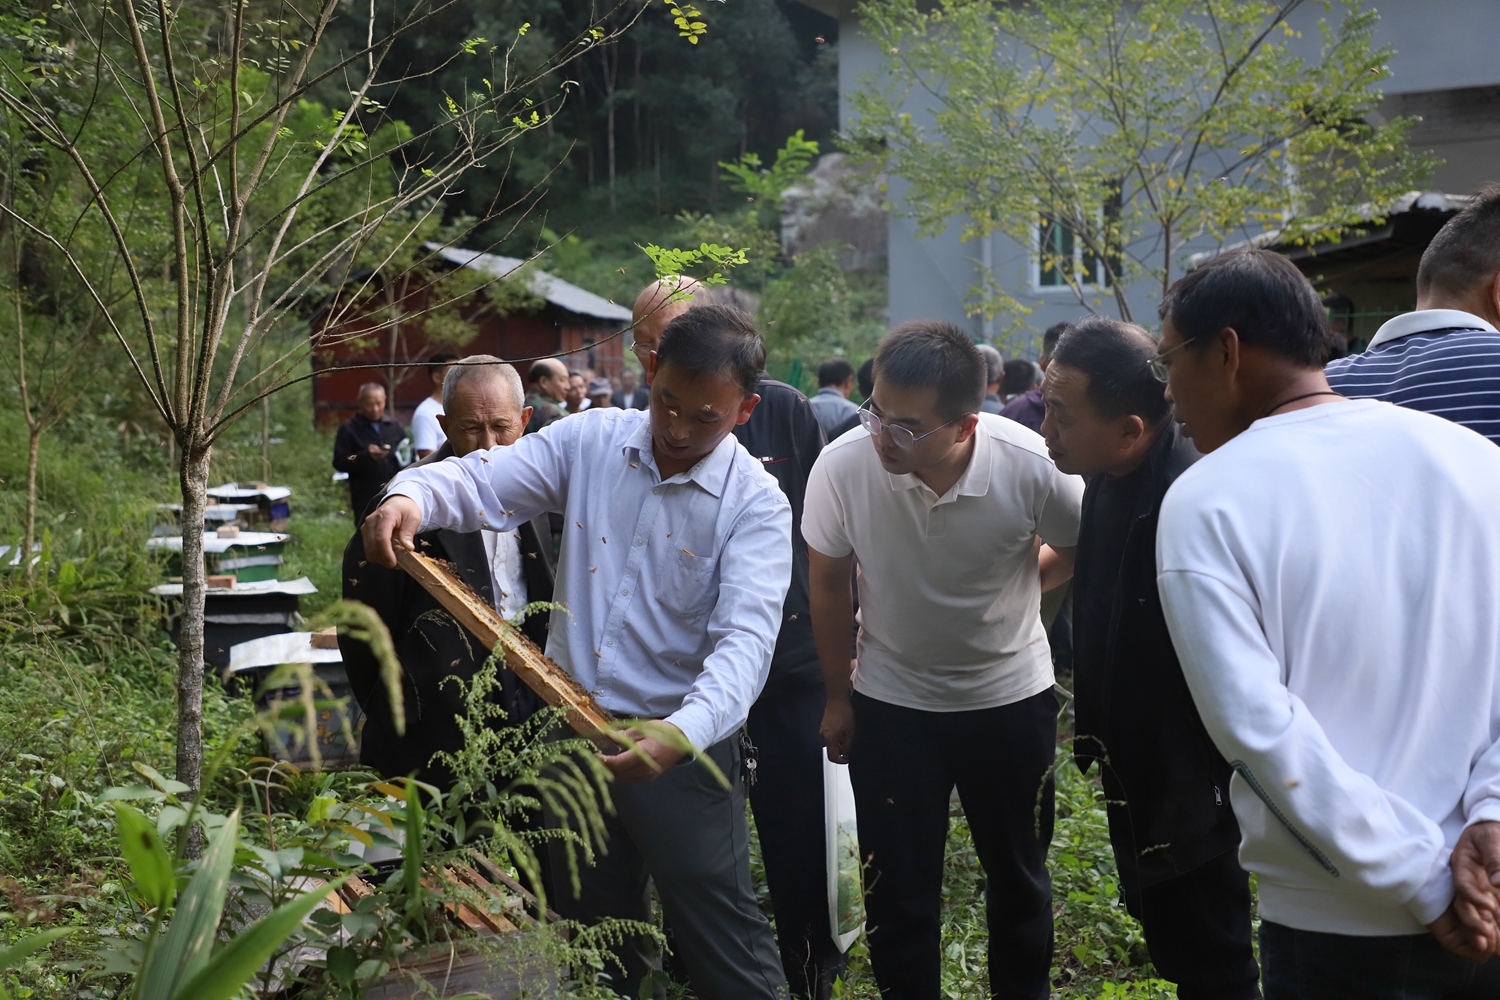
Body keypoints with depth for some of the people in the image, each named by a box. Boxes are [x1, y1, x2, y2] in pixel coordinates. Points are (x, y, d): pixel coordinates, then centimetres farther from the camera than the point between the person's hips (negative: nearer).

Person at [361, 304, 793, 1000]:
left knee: (724, 944, 4)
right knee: (592, 926, 22)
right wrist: (411, 497, -29)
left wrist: (683, 733, -41)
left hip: (681, 746, -4)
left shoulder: (755, 504, -13)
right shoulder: (588, 441, -1)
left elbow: (745, 638, -24)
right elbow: (482, 481, -6)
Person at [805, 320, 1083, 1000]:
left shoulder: (1035, 468, -25)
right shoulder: (842, 466, -23)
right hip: (890, 705, 0)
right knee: (898, 893, 6)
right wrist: (838, 697, 4)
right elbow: (829, 585, -5)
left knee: (1018, 878, 18)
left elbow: (1082, 550, -1)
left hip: (1011, 696, 1)